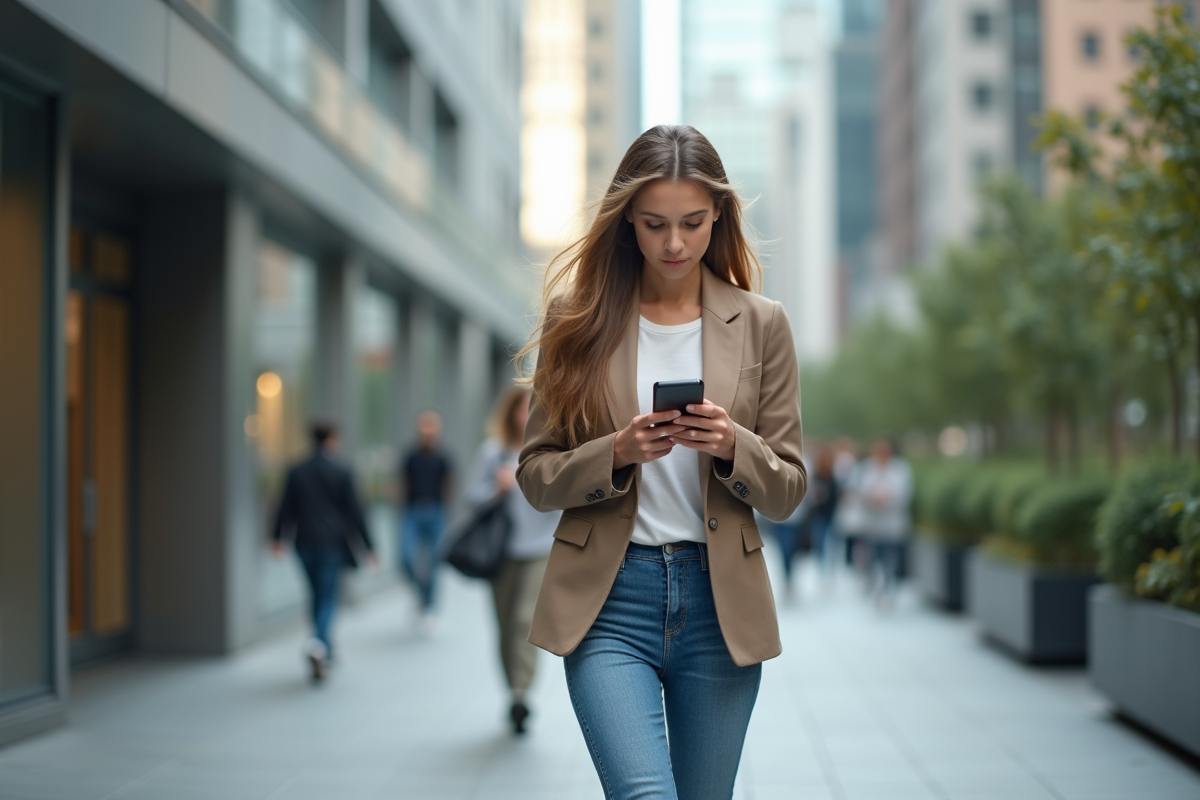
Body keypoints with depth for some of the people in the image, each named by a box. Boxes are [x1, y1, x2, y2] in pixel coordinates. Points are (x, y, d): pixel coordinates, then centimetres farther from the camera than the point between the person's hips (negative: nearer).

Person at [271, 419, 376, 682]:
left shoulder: (296, 472, 0)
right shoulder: (341, 473, -8)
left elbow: (286, 507, 5)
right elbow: (354, 511, -6)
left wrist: (277, 537, 21)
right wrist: (368, 546, 1)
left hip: (306, 543, 3)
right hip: (333, 543, -3)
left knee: (317, 595, 16)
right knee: (328, 597, 0)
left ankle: (325, 653, 23)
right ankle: (318, 642, -26)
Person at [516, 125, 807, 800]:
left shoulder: (761, 324, 5)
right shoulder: (577, 318, 3)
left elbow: (788, 491, 7)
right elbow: (536, 477, 3)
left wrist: (732, 447, -14)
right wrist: (617, 454, -16)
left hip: (720, 600, 2)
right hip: (608, 598, -1)